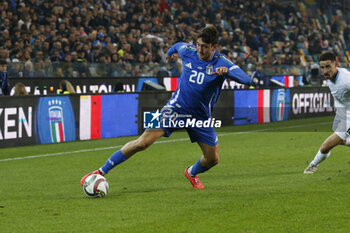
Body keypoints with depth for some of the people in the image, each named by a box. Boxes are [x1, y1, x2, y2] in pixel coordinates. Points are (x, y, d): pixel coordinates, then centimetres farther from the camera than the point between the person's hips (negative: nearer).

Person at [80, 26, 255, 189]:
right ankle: (101, 172, -8)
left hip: (201, 117, 1)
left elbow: (247, 80, -26)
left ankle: (192, 173, 41)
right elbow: (179, 45, 19)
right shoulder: (188, 51, -7)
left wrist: (227, 72, -43)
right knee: (143, 142, -15)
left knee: (213, 159, 5)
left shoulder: (222, 63, -13)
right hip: (176, 108, -1)